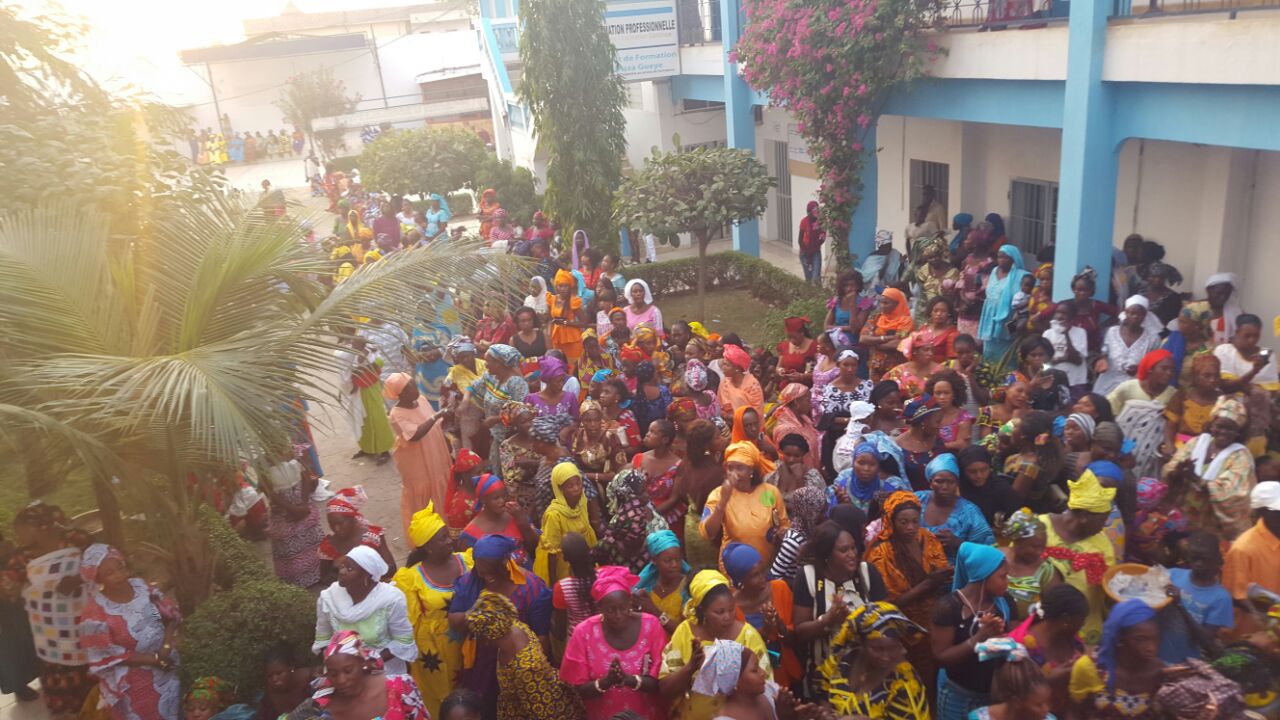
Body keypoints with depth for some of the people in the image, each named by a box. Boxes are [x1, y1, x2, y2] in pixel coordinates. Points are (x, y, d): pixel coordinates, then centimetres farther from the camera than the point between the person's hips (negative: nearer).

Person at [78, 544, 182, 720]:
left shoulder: (142, 586, -5)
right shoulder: (95, 613, -19)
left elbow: (172, 615, 1)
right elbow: (108, 657, -17)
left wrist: (167, 646, -16)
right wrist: (154, 659, -19)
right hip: (133, 685, -5)